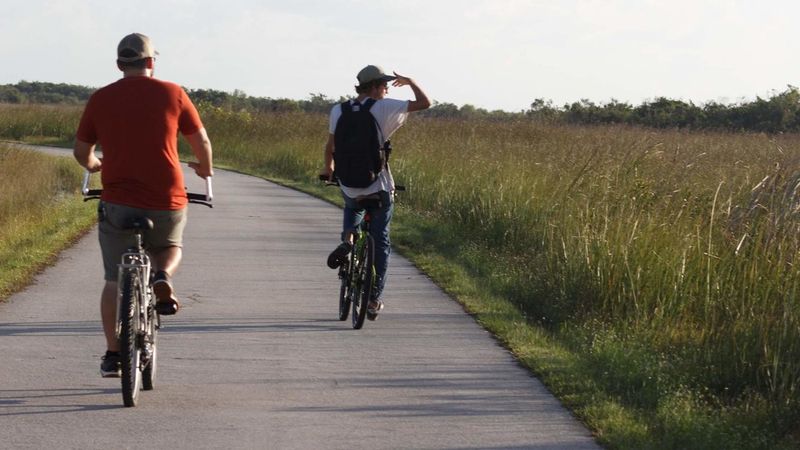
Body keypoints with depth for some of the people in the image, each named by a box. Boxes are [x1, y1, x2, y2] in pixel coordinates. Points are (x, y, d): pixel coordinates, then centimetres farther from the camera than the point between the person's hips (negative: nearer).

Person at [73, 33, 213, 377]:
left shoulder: (100, 99, 3)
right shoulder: (171, 93, 0)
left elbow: (81, 151, 10)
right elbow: (201, 141, 6)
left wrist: (93, 165, 34)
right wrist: (205, 168, 28)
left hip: (118, 202, 0)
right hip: (167, 201, 0)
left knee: (114, 281, 11)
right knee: (170, 249, 28)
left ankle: (113, 354, 10)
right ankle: (163, 277, -4)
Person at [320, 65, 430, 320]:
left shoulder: (338, 111, -1)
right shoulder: (384, 108, -11)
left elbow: (331, 145, 10)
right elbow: (424, 103, -9)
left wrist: (328, 167, 29)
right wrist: (410, 82, 9)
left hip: (349, 186, 3)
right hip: (379, 188, -3)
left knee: (352, 207, 39)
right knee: (380, 242, 11)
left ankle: (347, 240, 9)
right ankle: (374, 300, 9)